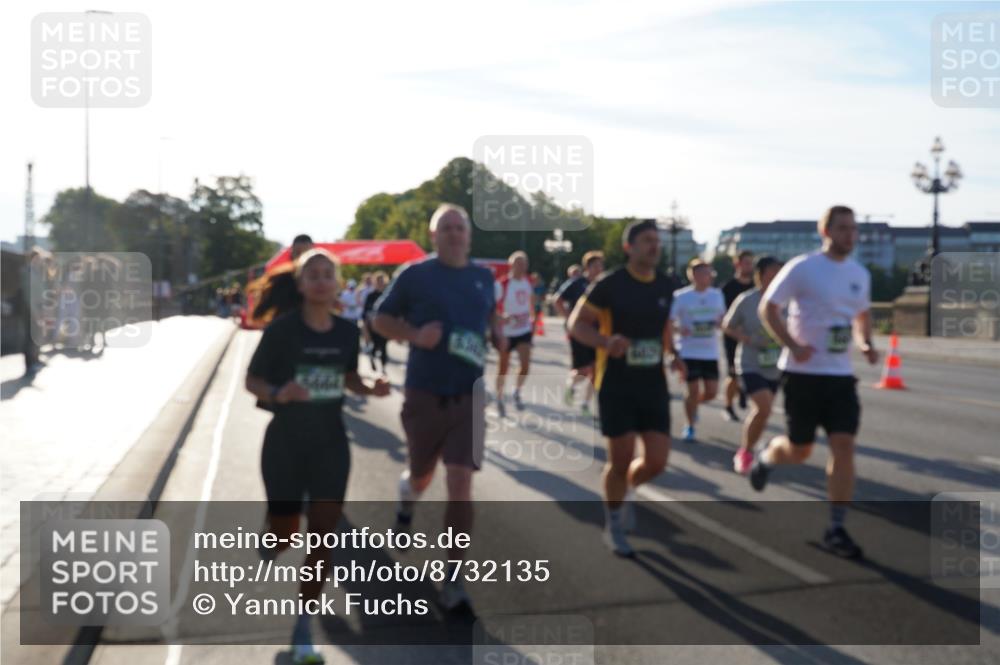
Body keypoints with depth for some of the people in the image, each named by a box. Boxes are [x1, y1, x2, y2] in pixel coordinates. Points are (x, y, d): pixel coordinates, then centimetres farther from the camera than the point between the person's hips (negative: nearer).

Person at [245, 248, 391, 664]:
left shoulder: (347, 331, -2)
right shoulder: (282, 328, -13)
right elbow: (252, 380, -7)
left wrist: (370, 389, -7)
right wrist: (279, 393, -28)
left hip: (330, 441, 3)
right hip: (285, 441, -2)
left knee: (322, 536, -1)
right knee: (285, 535, 9)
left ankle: (302, 629, 12)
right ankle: (269, 545, 49)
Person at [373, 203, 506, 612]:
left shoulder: (484, 277, 6)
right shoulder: (415, 275, -5)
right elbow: (380, 320, 2)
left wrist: (497, 335, 5)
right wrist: (415, 335, -16)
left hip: (468, 394, 1)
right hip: (424, 393, -1)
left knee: (461, 483, -8)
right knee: (422, 476, 15)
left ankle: (452, 581, 0)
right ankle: (407, 493, 55)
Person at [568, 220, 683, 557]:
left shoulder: (666, 286, 6)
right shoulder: (609, 284, -11)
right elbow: (576, 324, -7)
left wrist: (673, 354, 5)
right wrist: (606, 341, -25)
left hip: (654, 384, 5)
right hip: (617, 385, -4)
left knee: (656, 461, -2)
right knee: (620, 460, 0)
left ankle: (627, 490, 33)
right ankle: (613, 526, 24)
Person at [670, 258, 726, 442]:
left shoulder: (717, 294, 6)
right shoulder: (681, 296, -7)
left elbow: (722, 316, 18)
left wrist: (720, 323, -5)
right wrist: (680, 329, -25)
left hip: (711, 352, 4)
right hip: (689, 351, -4)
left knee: (711, 392, 3)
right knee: (693, 390, -4)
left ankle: (694, 404, 37)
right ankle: (690, 426, 15)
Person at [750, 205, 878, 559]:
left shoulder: (860, 274, 8)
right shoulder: (802, 268, -10)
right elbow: (768, 308, -8)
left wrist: (866, 343, 4)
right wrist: (792, 345, -20)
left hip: (841, 374, 5)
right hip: (803, 373, -4)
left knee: (844, 446, -6)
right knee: (799, 451, 4)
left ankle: (835, 529, 3)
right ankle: (766, 458, 41)